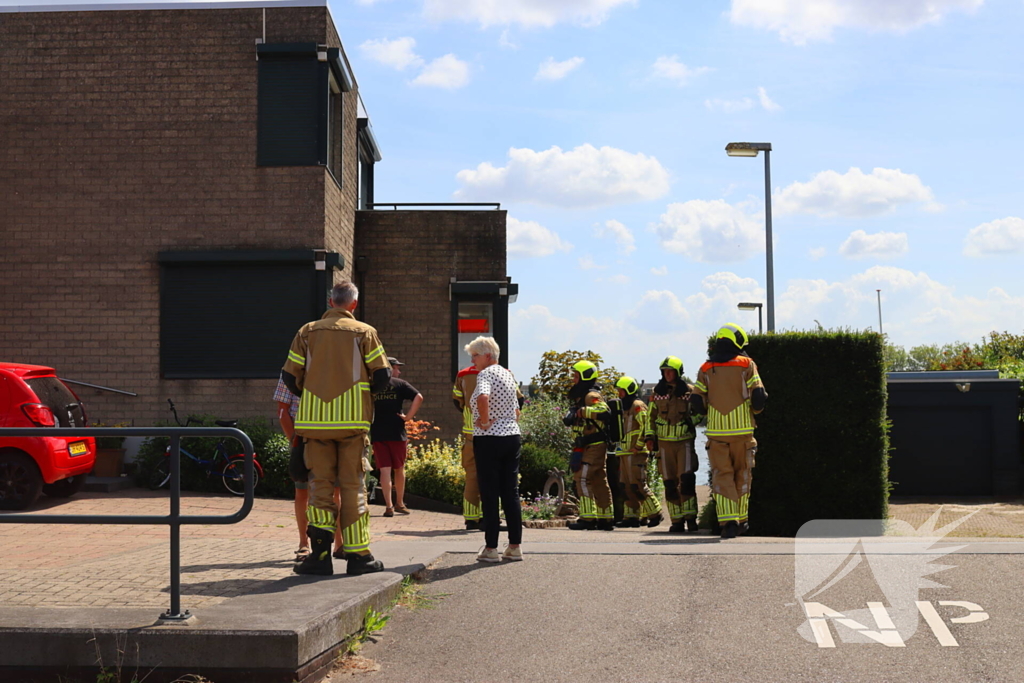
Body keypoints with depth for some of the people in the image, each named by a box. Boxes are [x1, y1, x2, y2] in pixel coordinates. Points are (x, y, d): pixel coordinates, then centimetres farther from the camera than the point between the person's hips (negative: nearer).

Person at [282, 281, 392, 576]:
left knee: (320, 482, 8)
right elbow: (382, 377, -3)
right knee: (352, 485, 4)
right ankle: (357, 554, 7)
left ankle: (320, 549, -4)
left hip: (314, 419, 2)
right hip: (353, 419, -2)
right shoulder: (364, 332, 2)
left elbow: (290, 377, 7)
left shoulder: (307, 332, 9)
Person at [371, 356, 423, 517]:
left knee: (384, 469, 1)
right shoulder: (400, 384, 1)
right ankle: (399, 503, 24)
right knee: (399, 468, 14)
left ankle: (388, 506, -5)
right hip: (396, 433, -1)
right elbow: (418, 398, -12)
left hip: (377, 433, 2)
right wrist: (408, 417, -7)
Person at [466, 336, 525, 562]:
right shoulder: (508, 375, 16)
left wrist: (485, 421, -18)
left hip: (489, 439, -7)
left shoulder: (486, 373, -10)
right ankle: (515, 546, 11)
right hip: (513, 436, 8)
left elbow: (482, 397, -30)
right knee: (511, 492, 9)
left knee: (489, 493, -1)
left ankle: (491, 548, 1)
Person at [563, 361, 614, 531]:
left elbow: (604, 411, -30)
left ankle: (588, 518, -11)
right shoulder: (580, 395, 19)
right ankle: (606, 519, 15)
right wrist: (569, 418, 10)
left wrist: (584, 411, -36)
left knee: (583, 478, -12)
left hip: (594, 445, -10)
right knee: (599, 481, 11)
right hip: (586, 445, 10)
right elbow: (574, 417, 30)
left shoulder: (591, 395, -13)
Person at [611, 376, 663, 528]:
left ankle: (655, 514, -3)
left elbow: (646, 426, -19)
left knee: (638, 485, -11)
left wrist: (638, 446, -20)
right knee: (626, 486, 7)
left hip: (636, 453, -10)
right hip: (625, 453, 10)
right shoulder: (625, 407, 21)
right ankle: (631, 517, 9)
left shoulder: (637, 406, -9)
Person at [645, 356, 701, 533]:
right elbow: (651, 416, 15)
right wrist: (650, 436, 6)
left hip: (685, 440, -3)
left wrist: (691, 420, -11)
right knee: (670, 483, 2)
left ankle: (690, 517, -6)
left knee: (686, 478, -13)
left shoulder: (689, 391, -1)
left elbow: (699, 411, 8)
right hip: (665, 441, 3)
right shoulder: (658, 392, 8)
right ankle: (677, 520, 7)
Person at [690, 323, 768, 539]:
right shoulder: (746, 365, -1)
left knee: (722, 476, 2)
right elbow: (759, 397, -7)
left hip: (716, 430, 1)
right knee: (742, 475, 14)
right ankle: (740, 520, 20)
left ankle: (728, 521, -10)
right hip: (742, 430, -1)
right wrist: (753, 411, 15)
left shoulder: (706, 369, 5)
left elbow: (697, 403, 2)